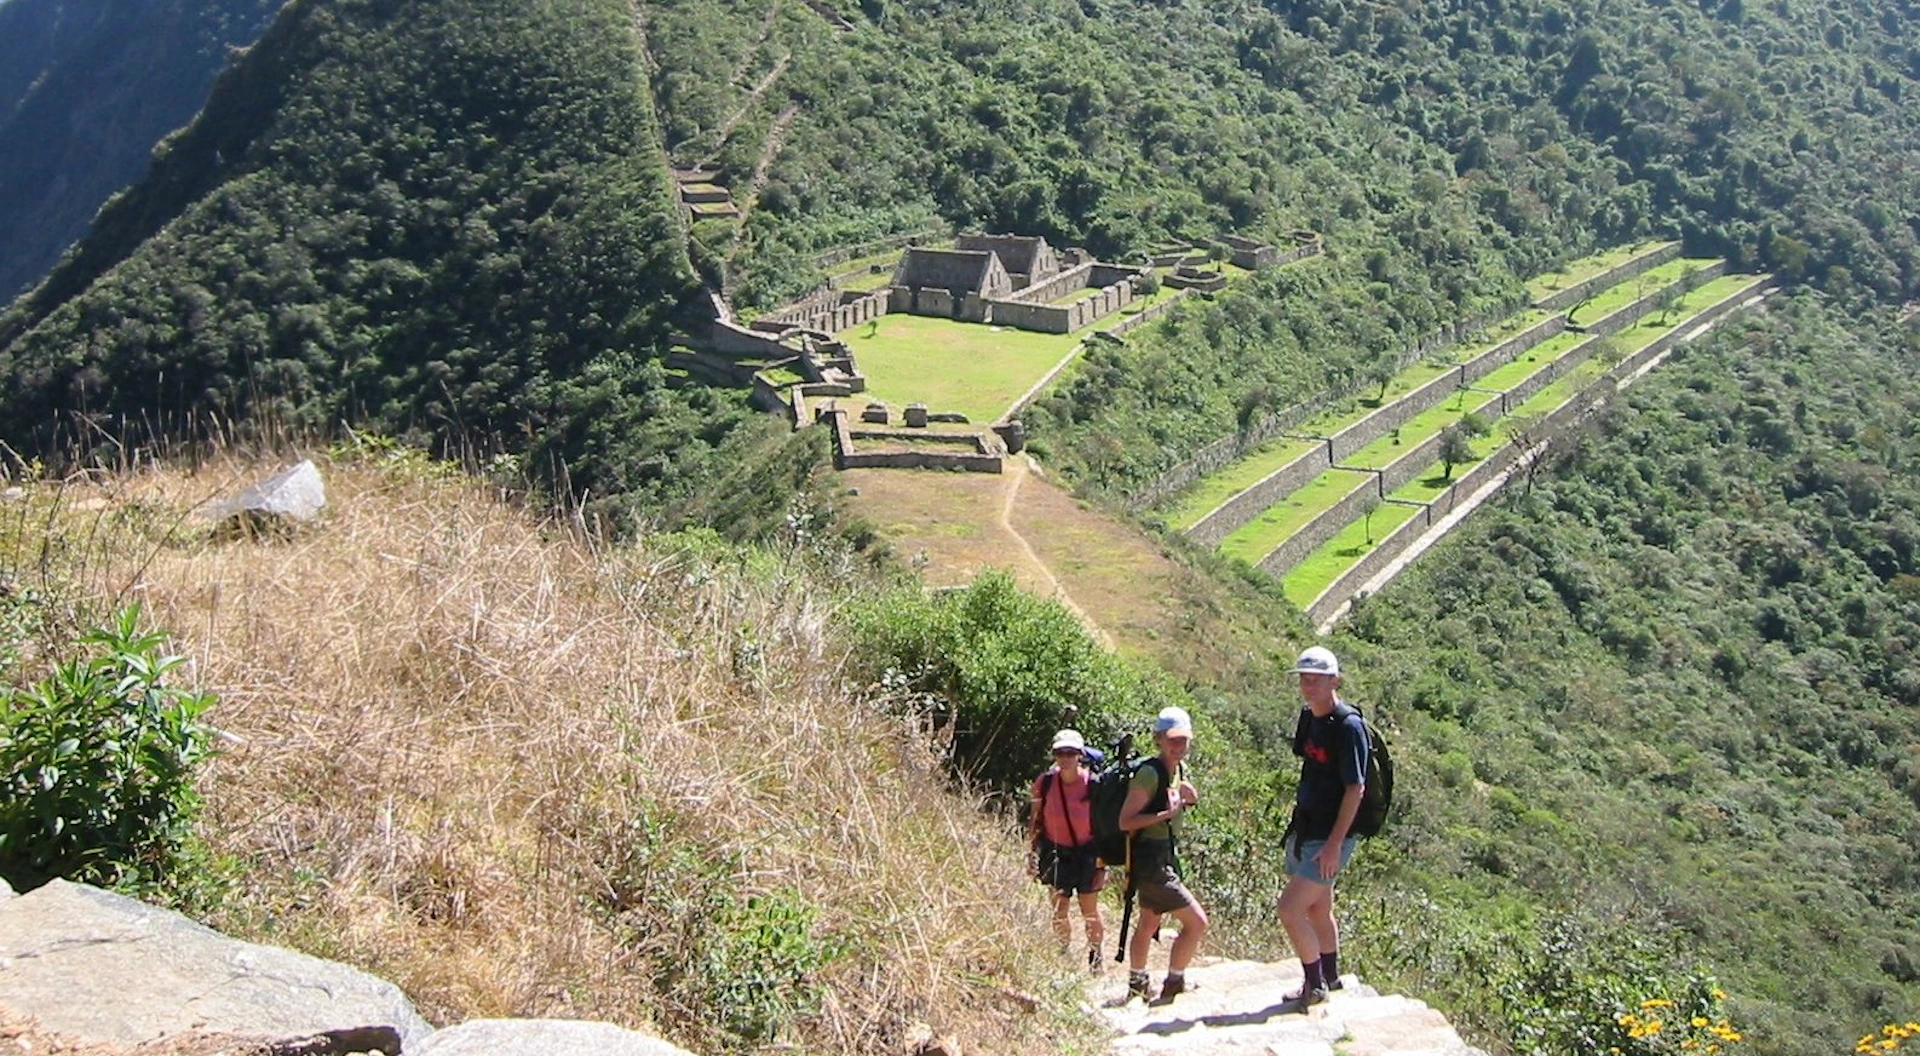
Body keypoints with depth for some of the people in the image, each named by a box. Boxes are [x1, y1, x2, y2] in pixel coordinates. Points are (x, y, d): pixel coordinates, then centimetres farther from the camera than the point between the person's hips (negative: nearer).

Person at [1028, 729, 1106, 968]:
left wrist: (1102, 865, -8)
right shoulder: (1044, 783, -10)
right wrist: (1034, 855, 1)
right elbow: (1035, 821, 2)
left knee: (1090, 911, 8)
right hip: (1056, 852, 1)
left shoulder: (1093, 785, -15)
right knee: (1058, 911, 1)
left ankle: (1095, 958, 27)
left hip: (1086, 852, -1)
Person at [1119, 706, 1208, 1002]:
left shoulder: (1176, 771, 8)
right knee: (1196, 922, -9)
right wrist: (1165, 814, -28)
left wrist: (1185, 801, 2)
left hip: (1165, 858, 10)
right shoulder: (1149, 773, -19)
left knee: (1149, 923, 23)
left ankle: (1136, 984, 38)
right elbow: (1125, 821, -21)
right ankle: (1173, 984, 4)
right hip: (1151, 862, -10)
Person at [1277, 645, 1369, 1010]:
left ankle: (1315, 985, 4)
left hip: (1330, 837, -9)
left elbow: (1355, 789, -21)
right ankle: (1329, 978, 34)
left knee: (1290, 909, -11)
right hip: (1305, 829, 9)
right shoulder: (1309, 717, 6)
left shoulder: (1348, 726, -20)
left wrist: (1334, 844, -22)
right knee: (1318, 910, 19)